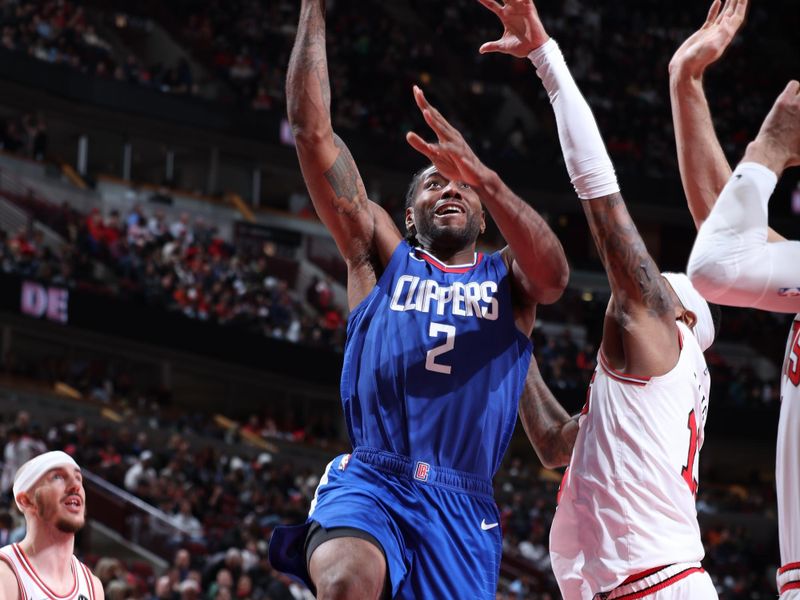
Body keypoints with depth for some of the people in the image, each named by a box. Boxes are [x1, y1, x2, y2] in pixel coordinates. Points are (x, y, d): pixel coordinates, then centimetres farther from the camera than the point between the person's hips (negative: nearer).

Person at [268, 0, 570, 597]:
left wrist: (486, 178, -26)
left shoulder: (508, 278, 16)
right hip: (371, 482, -2)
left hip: (463, 508, 2)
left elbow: (554, 273, -10)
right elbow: (312, 130, 7)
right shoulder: (381, 254, 15)